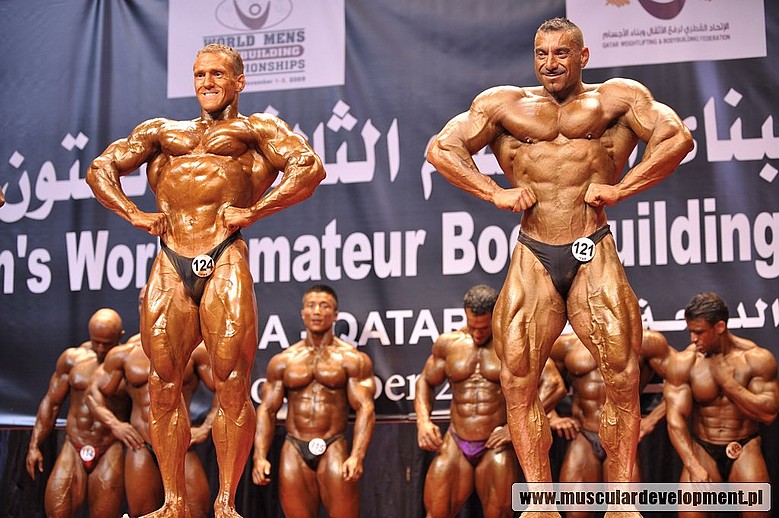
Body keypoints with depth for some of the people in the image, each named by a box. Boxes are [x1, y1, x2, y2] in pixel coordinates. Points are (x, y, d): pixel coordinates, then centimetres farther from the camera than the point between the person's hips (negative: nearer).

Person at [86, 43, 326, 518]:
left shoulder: (257, 129, 14)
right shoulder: (162, 131, 27)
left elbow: (309, 168, -1)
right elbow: (101, 168, 25)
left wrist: (252, 212, -6)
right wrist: (134, 214, 9)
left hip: (224, 261, -4)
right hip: (170, 266, 4)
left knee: (232, 384, -8)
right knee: (164, 386, 2)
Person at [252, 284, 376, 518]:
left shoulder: (351, 358, 1)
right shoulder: (283, 360, 10)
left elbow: (365, 408, -6)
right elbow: (267, 410, 9)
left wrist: (357, 455, -20)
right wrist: (260, 456, -3)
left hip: (332, 449, -3)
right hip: (294, 450, 3)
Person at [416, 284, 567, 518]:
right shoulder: (448, 343, 6)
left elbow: (554, 385, -11)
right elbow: (425, 381, 20)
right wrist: (423, 420, 2)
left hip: (496, 445, -3)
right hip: (455, 445, 3)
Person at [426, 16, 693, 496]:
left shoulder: (617, 98, 11)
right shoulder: (504, 103, 16)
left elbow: (677, 138, 0)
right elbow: (441, 148, 11)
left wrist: (620, 188, -6)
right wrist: (495, 192, 0)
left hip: (594, 254, -2)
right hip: (533, 258, 2)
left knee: (623, 378, -8)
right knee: (518, 380, -3)